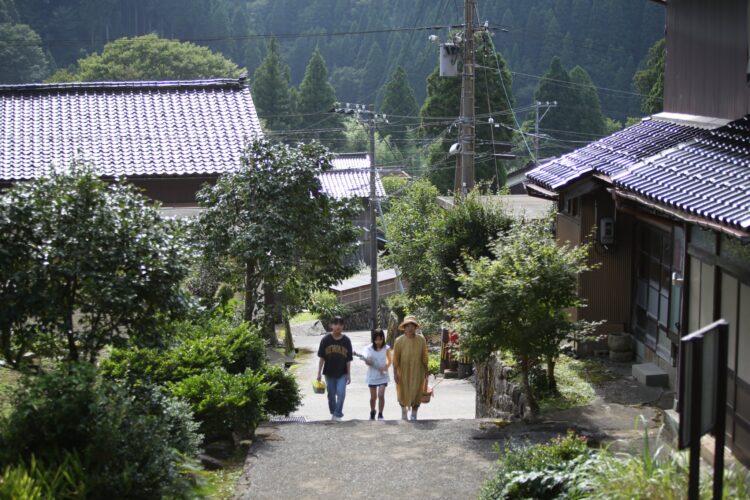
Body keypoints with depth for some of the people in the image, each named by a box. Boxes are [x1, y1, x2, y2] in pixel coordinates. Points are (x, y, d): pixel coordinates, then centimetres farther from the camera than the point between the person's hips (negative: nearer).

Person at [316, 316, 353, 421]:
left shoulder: (346, 341, -3)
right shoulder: (326, 340, -4)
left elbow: (348, 360, -1)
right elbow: (321, 357, -1)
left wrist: (349, 375, -2)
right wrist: (319, 373, -4)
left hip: (342, 373, -1)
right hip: (329, 373, 1)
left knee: (341, 393, -15)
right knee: (331, 395, 12)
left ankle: (338, 415, -6)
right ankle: (333, 413, 30)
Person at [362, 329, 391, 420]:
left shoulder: (386, 348, -7)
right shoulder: (369, 348, -9)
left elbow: (389, 361, 5)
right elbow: (367, 361, -11)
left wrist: (385, 367, -14)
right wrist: (367, 361, -34)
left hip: (383, 375, 0)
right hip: (372, 376, 0)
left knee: (381, 395, -11)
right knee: (373, 397, 10)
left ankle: (380, 414, 2)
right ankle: (372, 413, 34)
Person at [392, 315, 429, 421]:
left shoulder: (421, 340, -5)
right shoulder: (399, 341, -10)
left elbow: (424, 357, 4)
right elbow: (395, 358, -7)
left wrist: (426, 370, 5)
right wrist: (395, 373, -10)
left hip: (417, 372, 1)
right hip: (403, 372, 0)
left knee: (416, 394, 2)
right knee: (403, 393, 13)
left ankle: (414, 415, 17)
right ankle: (404, 409, 42)